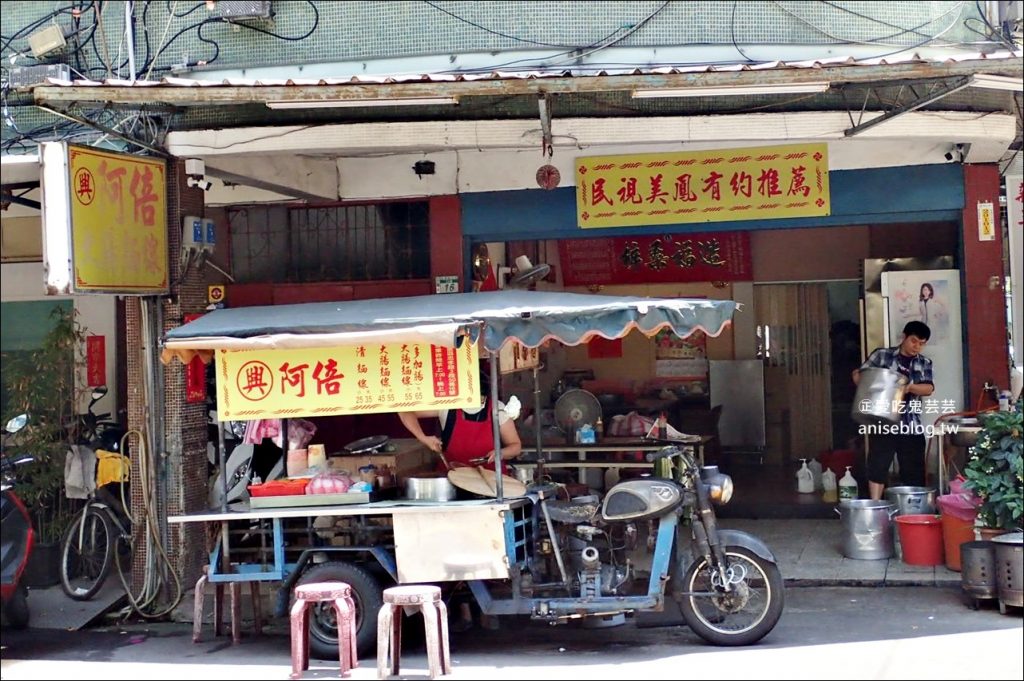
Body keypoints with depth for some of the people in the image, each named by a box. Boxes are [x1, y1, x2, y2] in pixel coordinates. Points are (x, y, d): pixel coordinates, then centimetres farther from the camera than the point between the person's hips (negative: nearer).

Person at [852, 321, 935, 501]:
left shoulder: (924, 364, 11)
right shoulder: (882, 355, 3)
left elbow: (929, 388, -4)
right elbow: (858, 375, 5)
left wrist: (909, 387, -23)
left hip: (912, 426, 3)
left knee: (914, 472, 6)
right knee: (877, 466, -2)